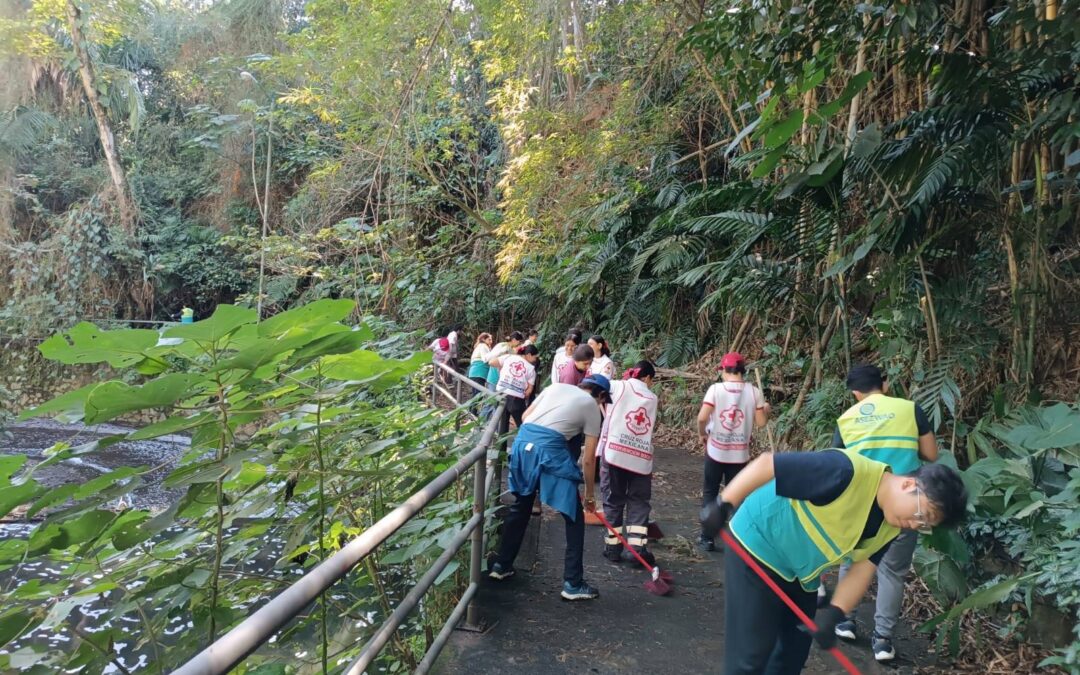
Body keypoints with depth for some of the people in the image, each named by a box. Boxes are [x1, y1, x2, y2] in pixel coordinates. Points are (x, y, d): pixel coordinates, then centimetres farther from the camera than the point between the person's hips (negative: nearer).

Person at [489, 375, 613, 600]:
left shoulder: (556, 386, 23)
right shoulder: (592, 407, 11)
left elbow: (525, 416, 20)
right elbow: (588, 460, 11)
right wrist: (590, 495, 21)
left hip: (522, 441, 6)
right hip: (550, 449, -6)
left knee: (520, 507, 26)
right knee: (575, 518, 9)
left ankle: (501, 565, 36)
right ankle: (573, 583, 10)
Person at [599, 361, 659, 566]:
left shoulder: (618, 386, 7)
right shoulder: (652, 398, 17)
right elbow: (650, 425, 15)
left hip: (614, 451, -2)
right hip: (641, 455, 2)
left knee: (613, 499, 8)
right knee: (639, 501, 11)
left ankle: (613, 547, 11)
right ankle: (638, 546, 1)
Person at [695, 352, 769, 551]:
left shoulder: (716, 389, -10)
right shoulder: (754, 392, -4)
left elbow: (702, 417, -17)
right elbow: (761, 422, -2)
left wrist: (702, 434, 3)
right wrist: (766, 410, 19)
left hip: (716, 450, -2)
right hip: (740, 453, 2)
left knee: (710, 494, 12)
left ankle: (707, 538, 14)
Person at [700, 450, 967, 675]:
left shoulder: (890, 528, -5)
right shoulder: (848, 472, -33)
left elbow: (862, 569, -2)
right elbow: (766, 464, -32)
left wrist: (834, 613, -18)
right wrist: (723, 505, -30)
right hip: (757, 548, -8)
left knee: (795, 649, 15)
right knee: (752, 651, -5)